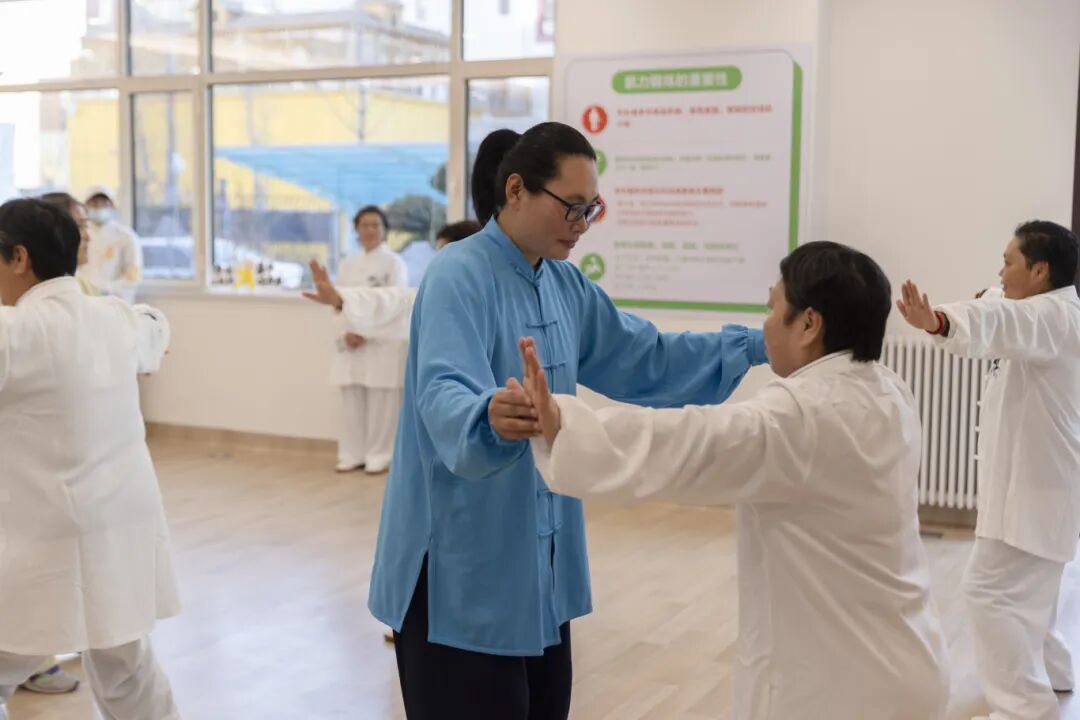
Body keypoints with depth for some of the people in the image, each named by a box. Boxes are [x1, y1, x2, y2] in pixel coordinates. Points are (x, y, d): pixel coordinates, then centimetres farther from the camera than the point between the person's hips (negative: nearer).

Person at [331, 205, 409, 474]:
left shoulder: (393, 263, 0)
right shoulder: (348, 265, 16)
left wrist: (366, 334, -15)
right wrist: (346, 334, -6)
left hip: (383, 342, -5)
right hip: (351, 343, 5)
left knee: (381, 404, -4)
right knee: (351, 402, 6)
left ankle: (378, 457, 3)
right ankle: (352, 455, 13)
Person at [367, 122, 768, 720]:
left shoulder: (566, 285, 7)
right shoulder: (459, 277, -18)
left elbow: (641, 359, 14)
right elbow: (442, 394, -33)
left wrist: (755, 346, 9)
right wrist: (488, 417, -56)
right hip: (460, 567, -8)